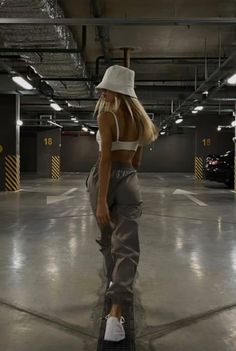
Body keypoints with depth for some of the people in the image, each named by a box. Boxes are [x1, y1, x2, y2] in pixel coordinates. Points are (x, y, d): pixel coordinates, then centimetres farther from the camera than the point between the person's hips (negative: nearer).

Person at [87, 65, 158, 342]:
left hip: (103, 178, -3)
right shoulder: (138, 118, 9)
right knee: (126, 245, -4)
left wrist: (101, 200, -22)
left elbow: (106, 158, -19)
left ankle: (114, 284, 41)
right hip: (129, 180, 3)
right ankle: (115, 314, -15)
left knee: (108, 238, 19)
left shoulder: (107, 116, -11)